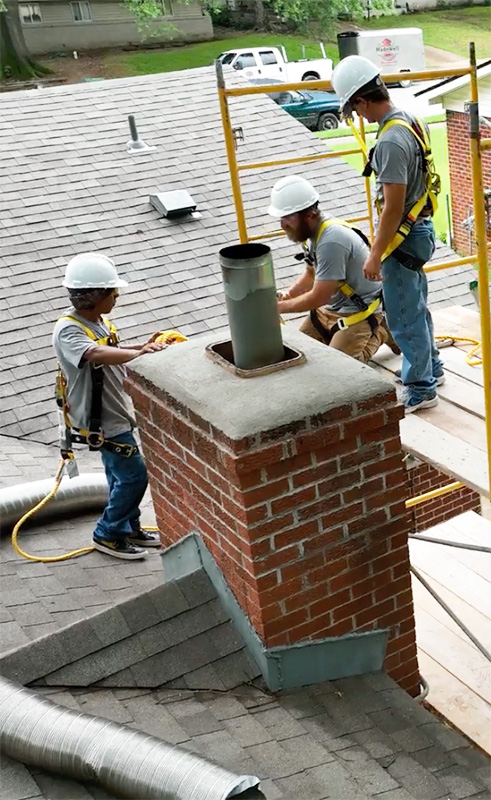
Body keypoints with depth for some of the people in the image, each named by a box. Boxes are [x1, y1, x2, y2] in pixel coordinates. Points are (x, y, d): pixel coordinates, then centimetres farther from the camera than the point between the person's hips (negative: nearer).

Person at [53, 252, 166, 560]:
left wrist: (143, 346, 2)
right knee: (134, 475, -3)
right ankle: (107, 534, 14)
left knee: (121, 475, 21)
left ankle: (128, 528, 37)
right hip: (101, 419, -9)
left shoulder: (98, 320, 3)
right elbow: (97, 355, -45)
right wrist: (138, 353, -53)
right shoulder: (68, 330, -26)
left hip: (114, 412, 9)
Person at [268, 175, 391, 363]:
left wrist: (279, 307, -16)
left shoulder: (331, 241, -31)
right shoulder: (314, 231, -3)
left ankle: (377, 333, 9)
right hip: (330, 308, 9)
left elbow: (318, 298, -27)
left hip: (358, 311, -9)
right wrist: (287, 294, -3)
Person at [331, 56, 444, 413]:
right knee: (416, 307, 23)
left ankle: (420, 389, 12)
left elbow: (393, 206, -25)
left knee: (403, 317, 1)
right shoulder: (411, 121, 5)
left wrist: (375, 255, -18)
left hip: (404, 237, -10)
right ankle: (430, 367, 38)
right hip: (419, 227, 10)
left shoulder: (391, 141, -26)